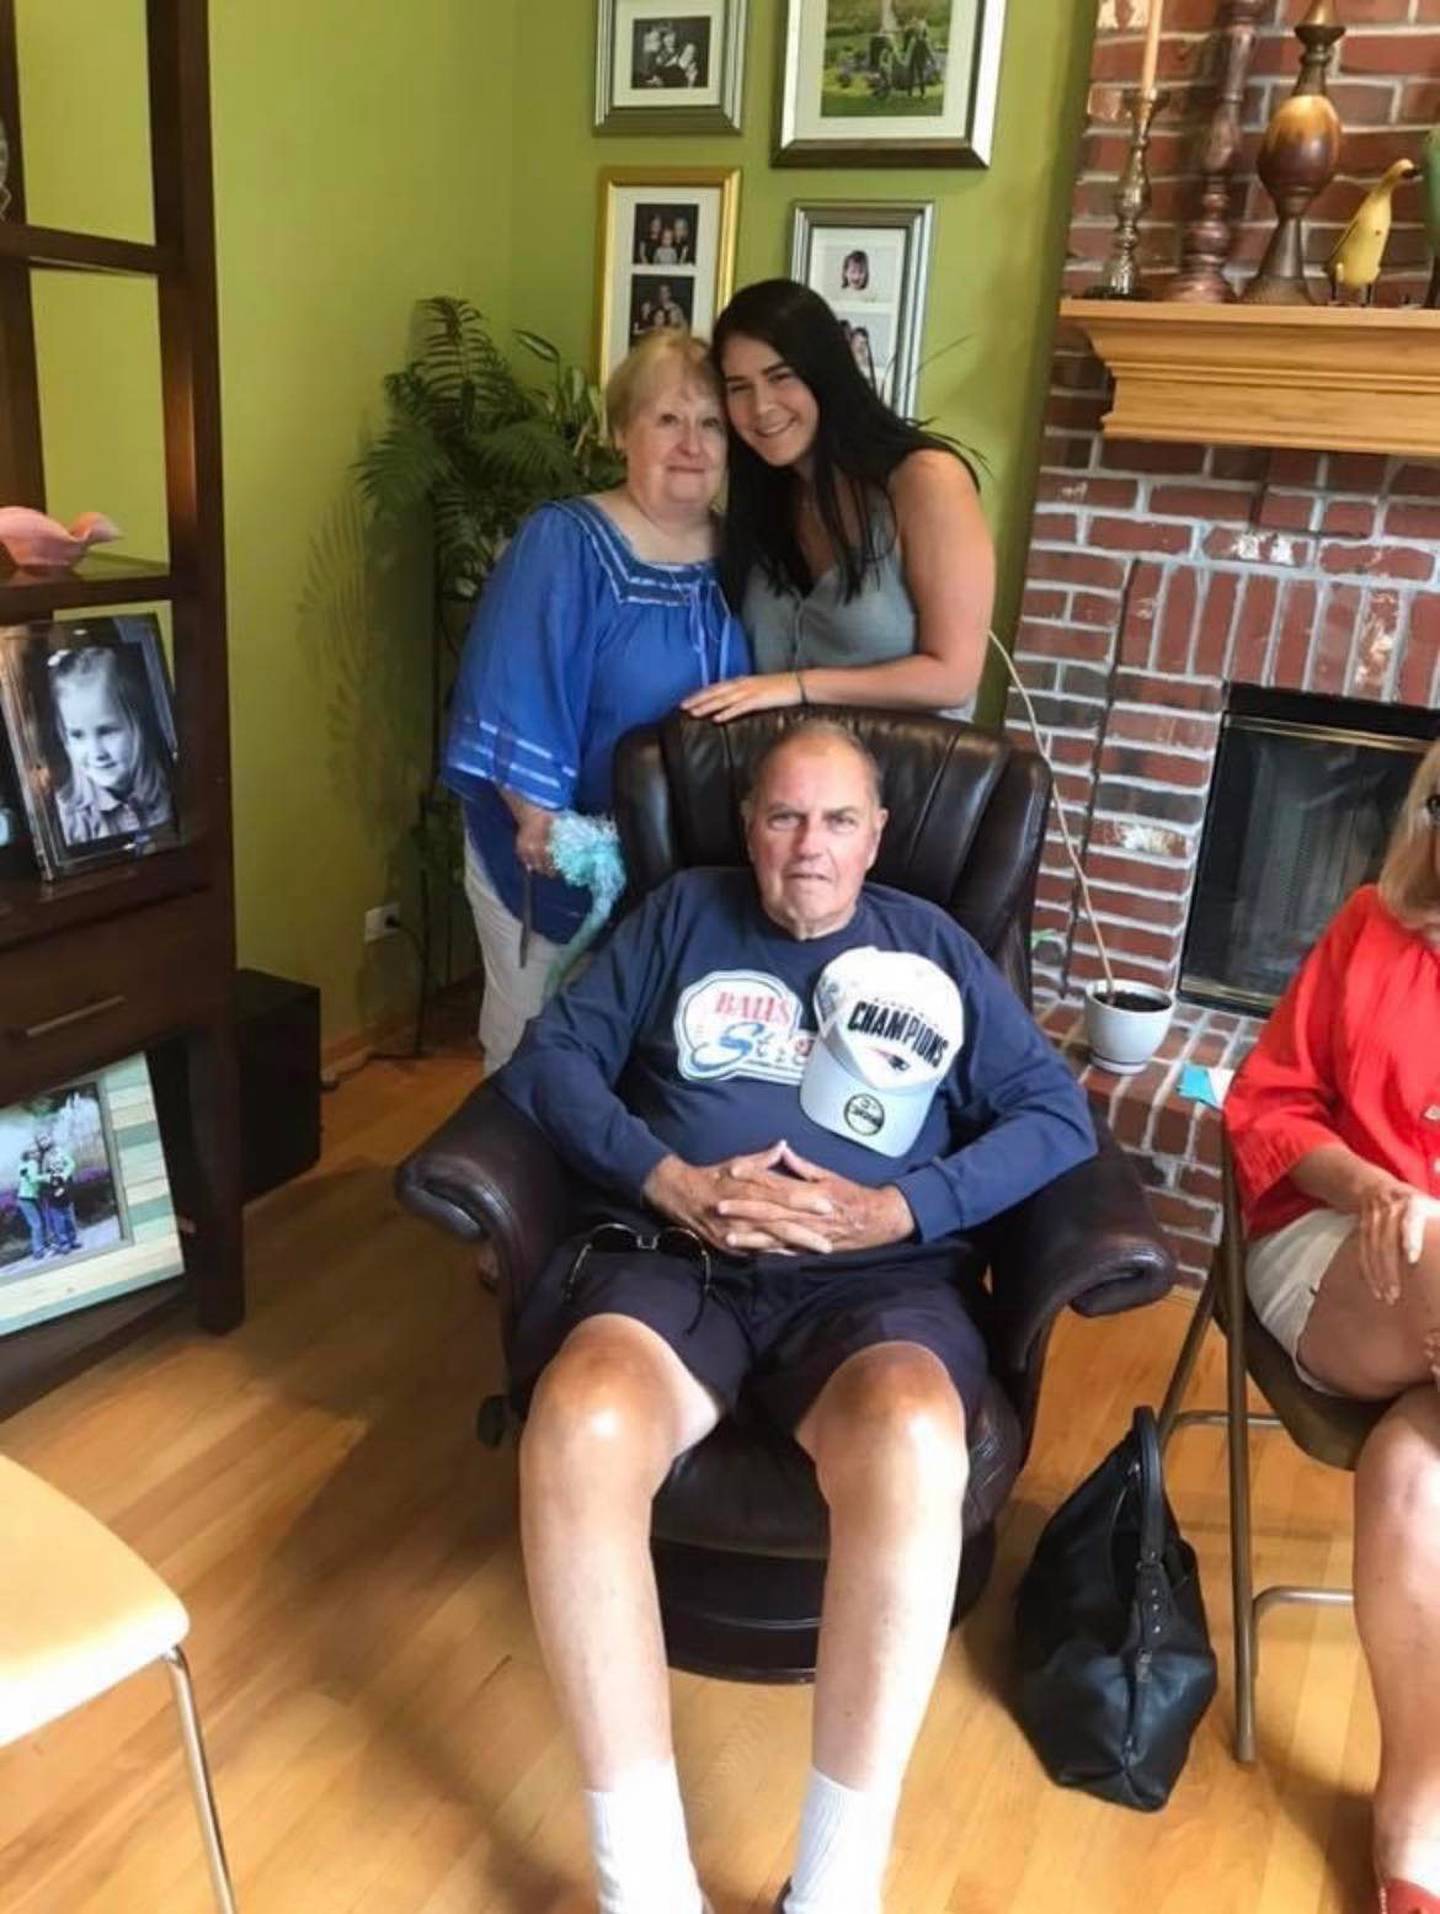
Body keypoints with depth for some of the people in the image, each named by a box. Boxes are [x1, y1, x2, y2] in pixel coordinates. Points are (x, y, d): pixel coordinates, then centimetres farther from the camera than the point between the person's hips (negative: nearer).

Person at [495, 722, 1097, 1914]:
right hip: (672, 1255, 1)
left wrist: (898, 1209, -7)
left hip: (875, 1277, 0)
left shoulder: (932, 946, 18)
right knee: (578, 1424, -34)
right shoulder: (684, 914, 19)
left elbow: (1058, 1116, 8)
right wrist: (671, 1181, -7)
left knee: (913, 1445, -36)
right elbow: (551, 1058, 9)